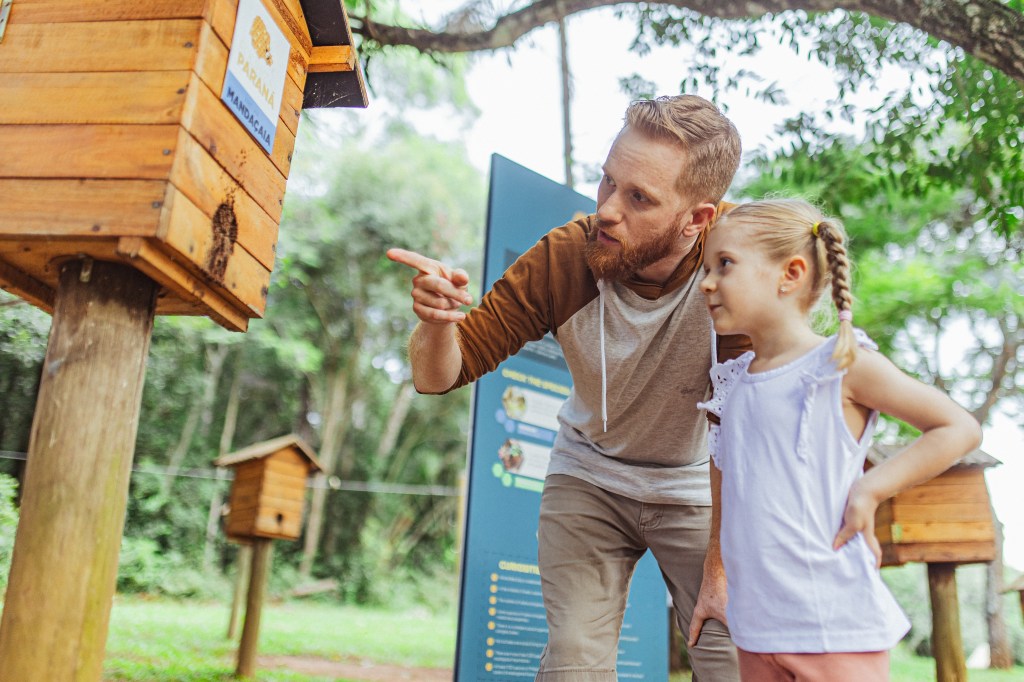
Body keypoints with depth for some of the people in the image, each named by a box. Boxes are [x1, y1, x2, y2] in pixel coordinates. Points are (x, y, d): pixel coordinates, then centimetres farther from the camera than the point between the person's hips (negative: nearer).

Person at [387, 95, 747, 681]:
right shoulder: (564, 258, -24)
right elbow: (438, 377, -20)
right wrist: (438, 321, -42)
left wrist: (721, 566, -22)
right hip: (590, 477, 1)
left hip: (697, 490, 0)